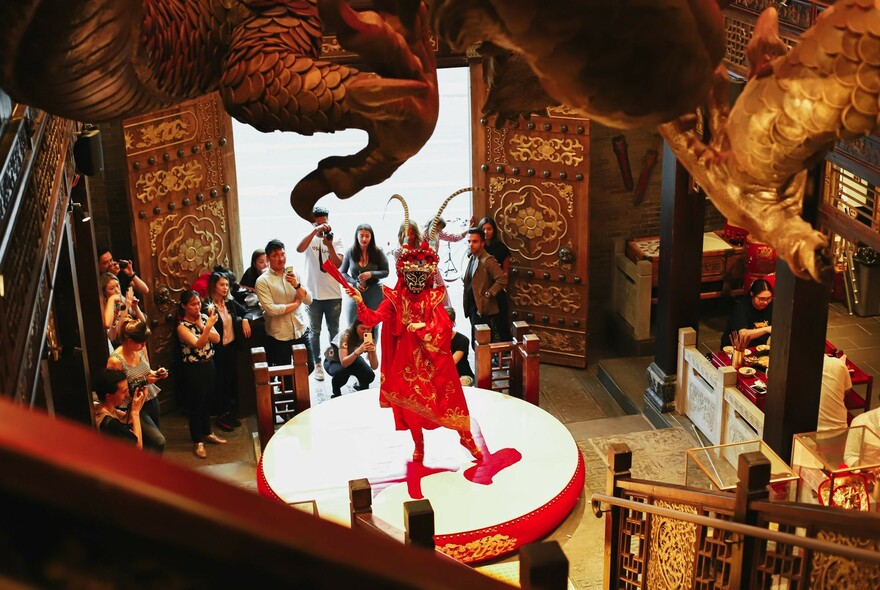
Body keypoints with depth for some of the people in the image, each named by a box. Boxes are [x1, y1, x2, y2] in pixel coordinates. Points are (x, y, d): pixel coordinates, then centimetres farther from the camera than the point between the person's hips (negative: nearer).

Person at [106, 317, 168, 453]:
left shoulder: (141, 349, -3)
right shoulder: (115, 361, -22)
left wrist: (156, 373, -4)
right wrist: (143, 382, -21)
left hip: (151, 400, 7)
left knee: (156, 441, 15)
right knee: (158, 442, -18)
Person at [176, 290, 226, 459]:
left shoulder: (204, 318, 0)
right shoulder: (182, 326, -16)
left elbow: (216, 339, -9)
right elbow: (198, 344, -29)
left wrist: (202, 326, -20)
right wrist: (208, 326, -42)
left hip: (208, 364, 6)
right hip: (193, 369, -6)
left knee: (207, 401, 18)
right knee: (195, 404, 4)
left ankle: (207, 433, 36)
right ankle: (197, 442, 15)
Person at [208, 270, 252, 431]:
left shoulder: (230, 302, 3)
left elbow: (243, 311, 21)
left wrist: (244, 320, 2)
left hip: (231, 347, 6)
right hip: (218, 350, -6)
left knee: (233, 381, 12)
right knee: (221, 383, 5)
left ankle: (232, 414, 26)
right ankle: (222, 417, 19)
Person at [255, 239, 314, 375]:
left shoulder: (294, 275, 4)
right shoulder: (262, 281, -9)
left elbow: (308, 300, -1)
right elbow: (271, 309, -19)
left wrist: (297, 285, -18)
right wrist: (296, 303, -8)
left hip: (301, 331, 4)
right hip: (279, 337, -4)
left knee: (309, 367, 12)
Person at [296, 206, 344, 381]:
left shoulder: (336, 238, -2)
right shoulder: (309, 238, -3)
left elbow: (338, 264, -12)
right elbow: (299, 249, -26)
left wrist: (329, 245, -27)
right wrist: (315, 230, -35)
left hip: (333, 294, 1)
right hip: (313, 294, -1)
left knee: (334, 330, 13)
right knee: (315, 331, 7)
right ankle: (317, 364, 17)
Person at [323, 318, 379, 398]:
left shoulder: (369, 338, -21)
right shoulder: (345, 335, -34)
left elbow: (374, 367, -25)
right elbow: (344, 363, -41)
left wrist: (373, 353, -45)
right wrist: (358, 351, -57)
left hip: (353, 359, 4)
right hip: (333, 361, -4)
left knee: (369, 375, -23)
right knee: (343, 372, -36)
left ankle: (362, 387, 12)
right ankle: (336, 393, -5)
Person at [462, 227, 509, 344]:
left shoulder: (487, 260, -17)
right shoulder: (472, 258, 12)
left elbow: (502, 279, -24)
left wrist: (488, 294, -20)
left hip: (485, 311, -9)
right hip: (473, 309, 9)